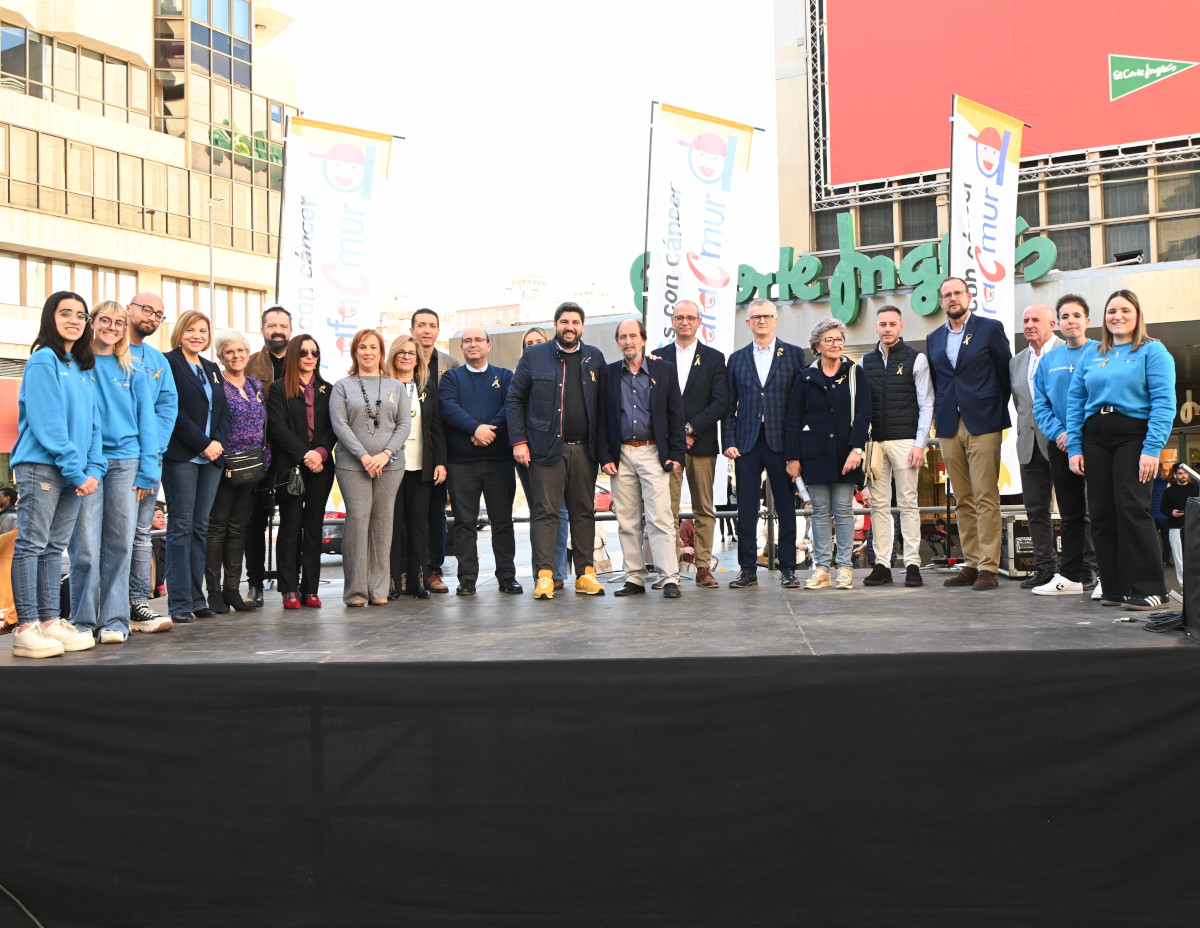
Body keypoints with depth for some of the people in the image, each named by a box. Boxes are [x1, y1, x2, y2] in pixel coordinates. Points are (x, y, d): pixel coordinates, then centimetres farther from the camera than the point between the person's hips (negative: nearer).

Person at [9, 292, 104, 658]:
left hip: (73, 473, 7)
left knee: (55, 546, 9)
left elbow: (92, 422, 15)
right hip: (40, 466, -7)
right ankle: (26, 628, -3)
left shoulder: (84, 368, 17)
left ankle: (50, 621, 13)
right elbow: (47, 423, -12)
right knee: (31, 543, -4)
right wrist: (76, 470, -14)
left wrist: (93, 469, 2)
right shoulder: (43, 360, -5)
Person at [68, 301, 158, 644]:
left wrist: (148, 470, 0)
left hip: (125, 461, 2)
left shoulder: (132, 371, 12)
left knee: (120, 544, 2)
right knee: (85, 545, -3)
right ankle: (83, 621, 6)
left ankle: (114, 620, 9)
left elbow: (146, 419, 9)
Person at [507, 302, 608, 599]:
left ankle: (586, 573, 14)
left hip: (584, 449, 3)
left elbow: (603, 404, 13)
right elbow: (514, 400, 4)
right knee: (545, 511, -4)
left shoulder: (594, 358, 11)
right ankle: (544, 576, -2)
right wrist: (518, 441, -5)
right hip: (547, 448, -3)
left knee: (584, 511, 7)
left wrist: (603, 447, 5)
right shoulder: (534, 357, 4)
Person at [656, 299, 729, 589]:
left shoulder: (714, 358, 9)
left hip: (702, 444, 0)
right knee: (667, 509, -4)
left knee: (704, 510, 3)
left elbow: (721, 404, 0)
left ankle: (703, 567, 9)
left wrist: (690, 428, -11)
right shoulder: (658, 358, 11)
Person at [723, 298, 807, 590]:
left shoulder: (794, 354, 6)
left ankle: (788, 569, 11)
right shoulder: (737, 358, 13)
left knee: (786, 508, 2)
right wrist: (728, 442, 0)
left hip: (781, 441, -2)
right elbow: (729, 404, 11)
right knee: (746, 509, 3)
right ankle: (748, 569, 11)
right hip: (747, 442, 2)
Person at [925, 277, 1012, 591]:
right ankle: (971, 564, 12)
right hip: (949, 428, 5)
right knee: (962, 500, 6)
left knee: (986, 498, -7)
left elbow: (1006, 371, 4)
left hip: (983, 424, -4)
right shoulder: (934, 338, 15)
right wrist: (938, 415, 11)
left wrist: (996, 410, 4)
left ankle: (988, 567, -3)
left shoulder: (990, 328, 2)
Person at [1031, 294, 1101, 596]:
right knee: (1070, 512, 10)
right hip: (1060, 445, 4)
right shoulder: (1048, 360, 12)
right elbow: (1040, 404, 10)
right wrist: (1059, 433, -6)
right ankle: (1071, 575, 17)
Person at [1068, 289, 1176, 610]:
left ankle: (1147, 588, -3)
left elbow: (1163, 403, -7)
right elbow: (1075, 401, 13)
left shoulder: (1152, 351, 2)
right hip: (1095, 439, 5)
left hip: (1133, 436, -5)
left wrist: (1152, 449, -16)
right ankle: (1115, 588, 11)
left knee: (1132, 509, -12)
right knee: (1102, 513, 3)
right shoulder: (1090, 355, 16)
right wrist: (1074, 446, 3)